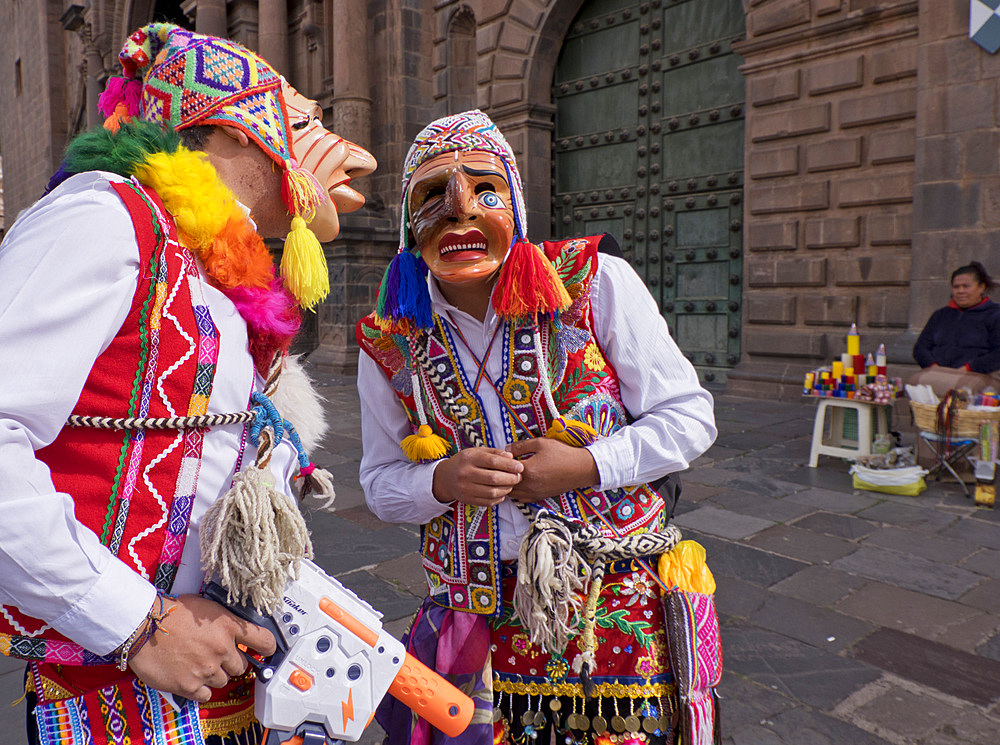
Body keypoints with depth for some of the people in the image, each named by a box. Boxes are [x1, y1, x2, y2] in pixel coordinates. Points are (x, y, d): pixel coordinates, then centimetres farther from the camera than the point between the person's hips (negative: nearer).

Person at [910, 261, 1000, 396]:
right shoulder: (940, 315, 26)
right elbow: (920, 346, 17)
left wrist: (967, 369, -15)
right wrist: (933, 366, -4)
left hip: (977, 375, -3)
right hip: (936, 372, 3)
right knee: (915, 381, -32)